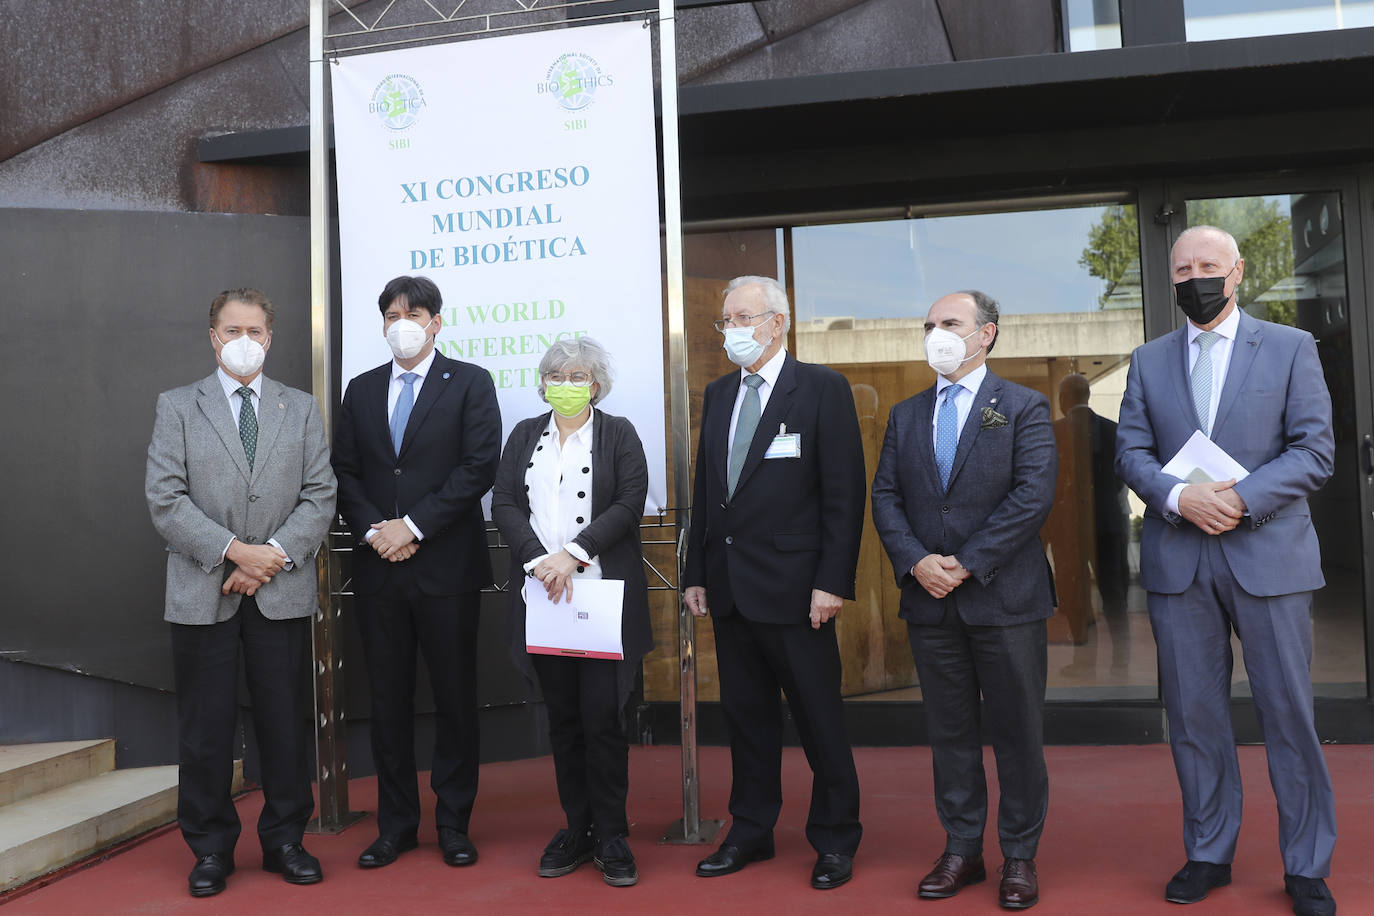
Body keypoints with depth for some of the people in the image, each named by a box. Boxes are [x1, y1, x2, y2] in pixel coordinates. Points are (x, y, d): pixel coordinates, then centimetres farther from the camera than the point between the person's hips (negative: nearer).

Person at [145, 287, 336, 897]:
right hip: (203, 593, -1)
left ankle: (285, 840, 21)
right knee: (205, 726, 5)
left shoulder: (302, 409, 10)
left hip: (283, 592, 1)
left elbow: (319, 497, 4)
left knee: (285, 721, 7)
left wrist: (274, 554, -10)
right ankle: (211, 848, 20)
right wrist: (234, 550, -13)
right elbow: (165, 499, -4)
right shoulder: (177, 407, 5)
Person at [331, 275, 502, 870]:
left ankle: (454, 823, 16)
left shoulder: (469, 383, 2)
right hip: (379, 569, 4)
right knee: (388, 699, 9)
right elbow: (344, 473, 10)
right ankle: (396, 823, 20)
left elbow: (479, 466, -9)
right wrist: (373, 530, -7)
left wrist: (414, 525, -13)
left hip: (446, 566, -3)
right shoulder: (361, 391, 14)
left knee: (455, 697, 4)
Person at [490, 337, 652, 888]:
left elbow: (629, 505, -6)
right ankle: (577, 830, 19)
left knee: (603, 718, -4)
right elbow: (504, 505, 4)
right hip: (541, 595, 3)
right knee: (563, 719, 9)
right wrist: (541, 562, -11)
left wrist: (572, 554, -15)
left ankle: (611, 837, 8)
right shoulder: (525, 435, 14)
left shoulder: (619, 434, 5)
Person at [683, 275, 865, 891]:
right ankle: (750, 832, 28)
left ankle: (835, 841, 20)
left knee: (819, 719, 4)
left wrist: (832, 583, -15)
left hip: (794, 586, -5)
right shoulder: (718, 395, 14)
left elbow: (844, 492, -9)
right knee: (745, 714, 14)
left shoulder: (823, 389, -5)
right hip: (729, 586, 6)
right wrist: (697, 574, 10)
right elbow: (705, 489, 15)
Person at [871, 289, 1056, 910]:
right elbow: (885, 497, 7)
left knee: (1017, 732, 5)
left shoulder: (1024, 408, 0)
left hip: (1004, 598, -4)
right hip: (929, 602, 4)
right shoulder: (906, 415, 13)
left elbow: (1034, 494, -11)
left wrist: (968, 564, -15)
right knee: (949, 731, 11)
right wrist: (915, 561, -9)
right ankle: (961, 849, 22)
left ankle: (1019, 855, 18)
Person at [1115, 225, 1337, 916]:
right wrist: (1178, 497, -14)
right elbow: (1131, 452, 5)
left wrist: (1242, 499, -15)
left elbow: (1315, 449, -2)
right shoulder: (1148, 361, 12)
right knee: (1193, 716, 8)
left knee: (1289, 715, 3)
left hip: (1268, 554, -2)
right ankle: (1208, 854, 22)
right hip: (1177, 560, 2)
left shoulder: (1290, 348, 5)